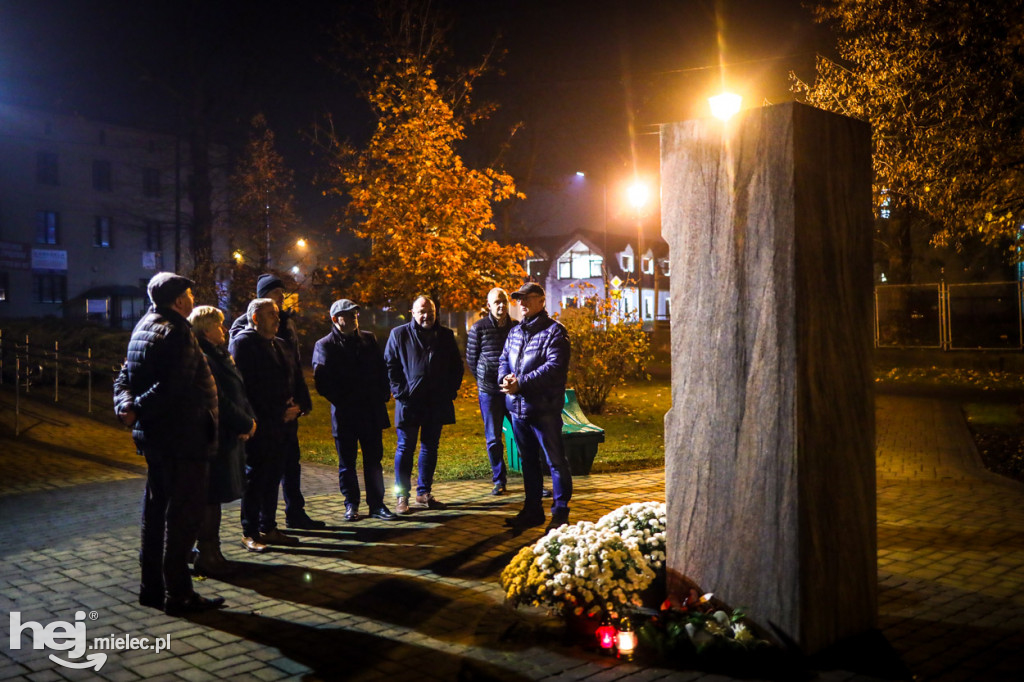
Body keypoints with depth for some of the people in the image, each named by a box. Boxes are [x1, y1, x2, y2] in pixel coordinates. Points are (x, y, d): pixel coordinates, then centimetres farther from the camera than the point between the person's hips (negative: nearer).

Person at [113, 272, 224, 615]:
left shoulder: (144, 326, 14)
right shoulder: (177, 332, -17)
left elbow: (125, 377, 10)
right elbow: (174, 387, -27)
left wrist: (125, 405, -7)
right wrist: (138, 411, -18)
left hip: (154, 437, 10)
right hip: (183, 438, -10)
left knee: (157, 510, 16)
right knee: (183, 514, -3)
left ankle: (152, 586, 25)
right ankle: (177, 594, 3)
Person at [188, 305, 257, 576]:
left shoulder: (219, 355, 14)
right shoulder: (203, 359, -18)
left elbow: (239, 392, 14)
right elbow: (219, 401, -22)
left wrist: (249, 418, -2)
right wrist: (245, 423, -12)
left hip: (226, 436, 10)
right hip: (212, 438, -10)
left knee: (213, 497, 16)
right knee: (210, 497, -2)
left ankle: (208, 550, 26)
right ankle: (206, 556, 7)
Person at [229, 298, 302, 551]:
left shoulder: (276, 344, 19)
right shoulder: (243, 342, -8)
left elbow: (288, 379, 23)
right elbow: (246, 388, -15)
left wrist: (293, 407, 3)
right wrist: (278, 413, -14)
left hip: (278, 425, 8)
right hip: (257, 426, -8)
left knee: (272, 479, 12)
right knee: (254, 479, -1)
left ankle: (268, 529, 20)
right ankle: (249, 533, 7)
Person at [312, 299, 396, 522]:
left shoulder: (369, 339, 12)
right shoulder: (324, 346, -2)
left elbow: (382, 369, 14)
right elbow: (322, 381, -8)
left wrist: (383, 395, 2)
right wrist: (341, 401, -13)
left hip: (371, 412, 3)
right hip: (344, 415, -3)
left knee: (374, 460, 7)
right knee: (347, 463, 7)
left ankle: (377, 504, 13)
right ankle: (351, 505, 19)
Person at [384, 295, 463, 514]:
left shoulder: (446, 336, 10)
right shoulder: (399, 334, 0)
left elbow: (457, 365, 15)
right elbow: (390, 366, -1)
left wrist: (451, 390, 3)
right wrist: (400, 392, -10)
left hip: (437, 403, 4)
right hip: (409, 403, -4)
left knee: (430, 447, 10)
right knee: (405, 448, 1)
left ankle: (424, 493, 20)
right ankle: (402, 496, 7)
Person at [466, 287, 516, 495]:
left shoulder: (517, 327, 5)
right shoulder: (478, 329, -3)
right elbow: (471, 360, 6)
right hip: (489, 391, -1)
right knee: (493, 438, 3)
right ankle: (499, 480, 17)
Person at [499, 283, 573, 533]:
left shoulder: (554, 331, -9)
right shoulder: (515, 332, 15)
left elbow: (555, 367, -20)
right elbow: (503, 359, 18)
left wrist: (521, 383, -23)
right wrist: (505, 377, -6)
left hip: (544, 409, -7)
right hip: (518, 408, 7)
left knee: (556, 461, 2)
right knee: (528, 461, 16)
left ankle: (560, 513, 11)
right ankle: (532, 510, 27)